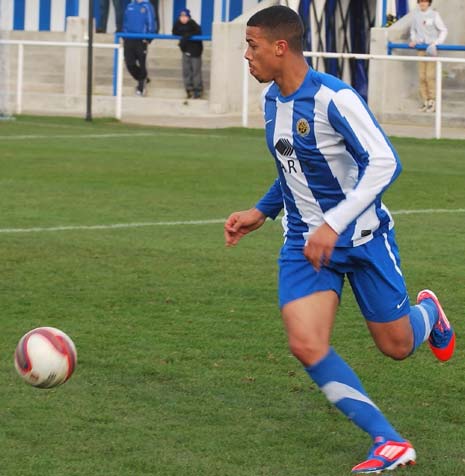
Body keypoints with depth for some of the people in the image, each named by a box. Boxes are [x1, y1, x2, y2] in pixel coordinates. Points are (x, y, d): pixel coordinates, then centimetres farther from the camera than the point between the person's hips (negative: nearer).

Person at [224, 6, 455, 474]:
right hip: (303, 242, 6)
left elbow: (384, 163, -26)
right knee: (306, 344, -16)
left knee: (396, 346, 6)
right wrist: (260, 212, 13)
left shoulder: (333, 98, -22)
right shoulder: (272, 99, 4)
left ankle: (427, 313, 45)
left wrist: (333, 224, -32)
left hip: (362, 237, -6)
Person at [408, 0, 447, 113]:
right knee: (422, 76, 3)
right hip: (421, 48, 4)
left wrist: (436, 43, -13)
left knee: (430, 76, -9)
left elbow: (443, 30, -5)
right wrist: (413, 41, 4)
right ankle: (425, 101, 10)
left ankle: (433, 102, -4)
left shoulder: (434, 15, -9)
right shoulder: (416, 14, 4)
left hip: (431, 48, -4)